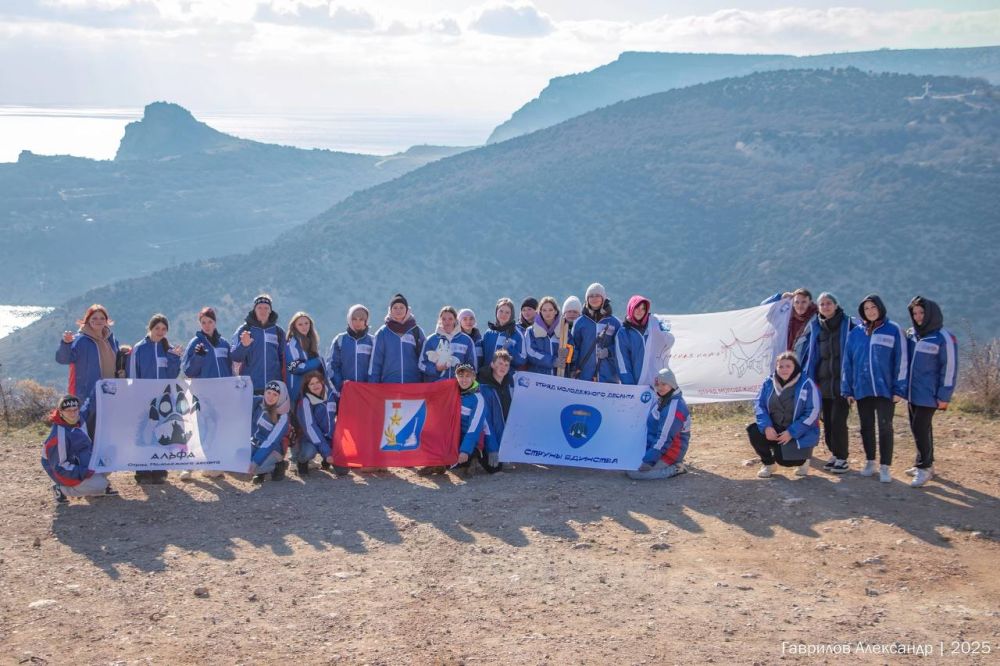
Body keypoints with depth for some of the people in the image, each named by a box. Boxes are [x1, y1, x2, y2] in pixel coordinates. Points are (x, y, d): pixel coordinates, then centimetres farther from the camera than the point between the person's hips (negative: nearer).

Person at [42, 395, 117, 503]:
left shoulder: (77, 424, -2)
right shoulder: (59, 435, -27)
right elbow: (60, 466, -24)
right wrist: (82, 473, -26)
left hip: (85, 466, 8)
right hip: (68, 474, -8)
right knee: (100, 485, -20)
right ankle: (62, 489, -7)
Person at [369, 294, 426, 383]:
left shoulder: (416, 331, 7)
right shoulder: (383, 333, 5)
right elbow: (375, 361, 5)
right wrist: (373, 385, -1)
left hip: (413, 383, 1)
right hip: (388, 383, 0)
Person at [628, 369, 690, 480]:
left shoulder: (675, 407, -24)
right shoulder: (660, 400, 7)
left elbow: (665, 438, -25)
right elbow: (650, 428, 16)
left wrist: (649, 460, -25)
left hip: (669, 451, -9)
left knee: (633, 472, -18)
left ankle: (675, 469, -7)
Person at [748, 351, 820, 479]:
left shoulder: (807, 384, -13)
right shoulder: (769, 383, 0)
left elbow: (812, 413, -16)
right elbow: (759, 405, -3)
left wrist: (791, 433, -22)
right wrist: (766, 426, -22)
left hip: (799, 434, -4)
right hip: (774, 429, 4)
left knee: (784, 459, -24)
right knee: (754, 431, -23)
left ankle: (802, 459, 16)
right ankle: (768, 464, 4)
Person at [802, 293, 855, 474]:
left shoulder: (849, 325, -3)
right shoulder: (815, 327, 10)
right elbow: (810, 354, 15)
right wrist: (810, 377, 9)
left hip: (842, 381, -5)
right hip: (824, 381, 5)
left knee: (838, 421, -7)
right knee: (827, 421, 8)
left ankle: (842, 459, 3)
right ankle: (834, 454, 21)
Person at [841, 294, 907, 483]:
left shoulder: (894, 330, -3)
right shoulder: (855, 333, 6)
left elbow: (901, 361, -4)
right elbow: (848, 362, 8)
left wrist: (899, 389, -8)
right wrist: (847, 389, 5)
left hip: (885, 388, -3)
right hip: (862, 389, 3)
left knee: (885, 427, 0)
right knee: (866, 427, 11)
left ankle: (884, 467, 7)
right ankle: (870, 462, 24)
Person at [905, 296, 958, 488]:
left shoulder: (944, 338, -10)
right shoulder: (911, 334, 9)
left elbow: (950, 368, -10)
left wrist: (944, 396, -12)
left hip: (928, 394, -7)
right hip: (912, 393, 7)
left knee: (921, 429, -8)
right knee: (918, 428, 13)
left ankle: (924, 468, 2)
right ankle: (925, 464, 26)